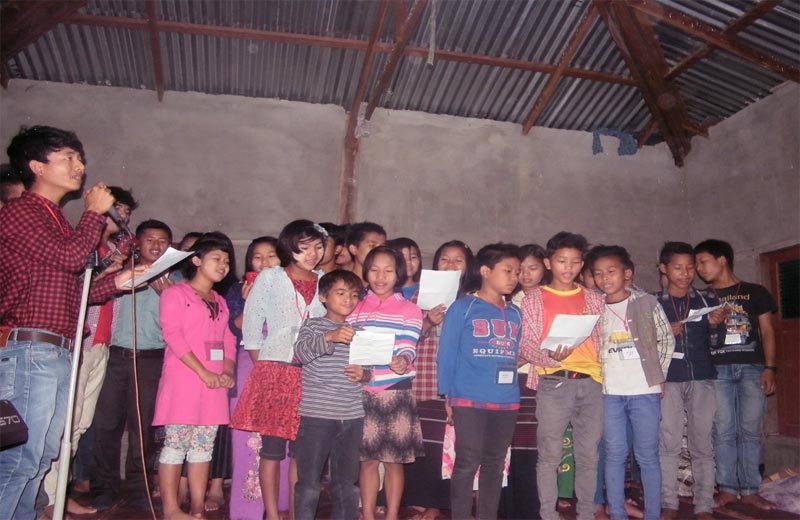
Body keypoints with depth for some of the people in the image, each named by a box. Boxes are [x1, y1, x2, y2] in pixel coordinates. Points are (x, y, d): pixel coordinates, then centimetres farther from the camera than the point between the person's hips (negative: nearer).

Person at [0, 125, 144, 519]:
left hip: (59, 353, 9)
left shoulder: (56, 220, 22)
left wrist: (116, 282, 10)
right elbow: (71, 257, -17)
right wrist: (95, 212, -3)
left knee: (41, 457, 13)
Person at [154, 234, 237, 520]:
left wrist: (228, 372, -3)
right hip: (182, 380, -6)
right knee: (175, 442, -4)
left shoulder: (220, 302, 20)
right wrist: (203, 372, -15)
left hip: (215, 384, 6)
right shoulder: (175, 293, 0)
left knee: (203, 445, 7)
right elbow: (173, 336, -11)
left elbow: (228, 341, 16)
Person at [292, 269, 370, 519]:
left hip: (352, 416, 4)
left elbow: (370, 369, 16)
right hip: (316, 414, -4)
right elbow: (300, 351, -18)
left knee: (347, 482, 14)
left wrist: (364, 374, -7)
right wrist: (330, 337, -34)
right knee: (309, 480, 3)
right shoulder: (313, 325, 1)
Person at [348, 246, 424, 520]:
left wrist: (402, 361, -31)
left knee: (394, 460, 6)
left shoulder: (409, 310, 1)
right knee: (367, 459, 7)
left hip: (396, 391, -2)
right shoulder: (355, 308, 9)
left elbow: (408, 347, -9)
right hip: (362, 391, 2)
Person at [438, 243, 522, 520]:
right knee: (467, 464, 0)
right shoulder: (463, 307, -4)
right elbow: (447, 352, -4)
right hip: (469, 400, -5)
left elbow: (516, 354, 16)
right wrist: (447, 396, -7)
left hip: (507, 402, 5)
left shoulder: (515, 314, 11)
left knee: (495, 465, 14)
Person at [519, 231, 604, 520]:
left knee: (589, 455, 8)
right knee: (549, 455, 0)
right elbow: (524, 344, -1)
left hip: (591, 382, 3)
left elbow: (604, 342, 15)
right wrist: (550, 356, -20)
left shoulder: (595, 299, 14)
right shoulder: (534, 300, 5)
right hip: (553, 383, -3)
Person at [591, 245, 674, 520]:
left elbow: (666, 340, 7)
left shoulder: (647, 302, 2)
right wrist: (596, 377, 0)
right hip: (609, 392, 1)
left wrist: (658, 374, 3)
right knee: (614, 455, 7)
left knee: (648, 456, 6)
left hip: (645, 391, -1)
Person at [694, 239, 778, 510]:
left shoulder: (755, 292, 9)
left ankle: (750, 490, 8)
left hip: (752, 368, -1)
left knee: (750, 431, 0)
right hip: (717, 369, 1)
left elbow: (767, 332, 7)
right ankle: (727, 488, 7)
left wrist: (769, 368, -1)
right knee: (723, 431, 0)